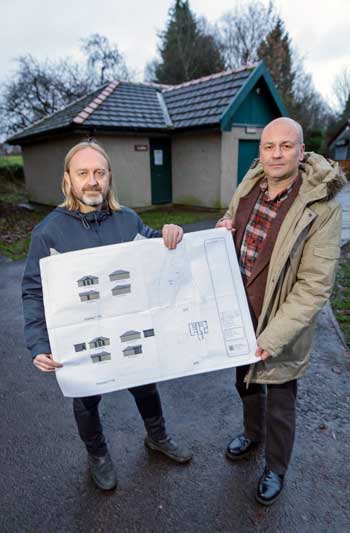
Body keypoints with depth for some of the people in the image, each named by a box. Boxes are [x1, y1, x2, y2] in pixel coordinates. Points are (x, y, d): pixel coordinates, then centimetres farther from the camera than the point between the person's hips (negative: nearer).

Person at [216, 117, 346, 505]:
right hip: (240, 316, 6)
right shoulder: (247, 190, -2)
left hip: (280, 329, -5)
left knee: (279, 406, 16)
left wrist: (271, 339, -23)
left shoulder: (321, 208, -20)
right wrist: (223, 232, -10)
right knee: (246, 383, 28)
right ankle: (252, 433, 58)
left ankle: (275, 468, 45)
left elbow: (314, 287, -21)